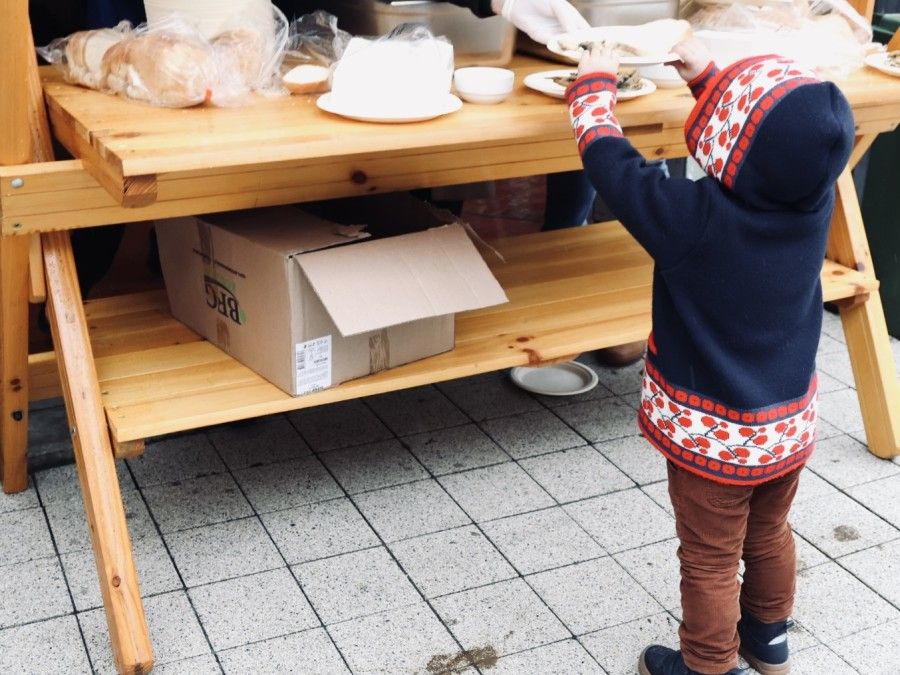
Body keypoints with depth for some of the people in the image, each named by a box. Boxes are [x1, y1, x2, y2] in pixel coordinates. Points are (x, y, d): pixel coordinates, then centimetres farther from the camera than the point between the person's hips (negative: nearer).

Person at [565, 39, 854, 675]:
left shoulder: (693, 218, -31)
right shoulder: (814, 197, -16)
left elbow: (607, 158, -18)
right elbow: (778, 135, 6)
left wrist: (596, 82, -1)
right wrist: (707, 74, 13)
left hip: (715, 436, -6)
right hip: (789, 425, 6)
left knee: (710, 560, 14)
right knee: (770, 534, 28)